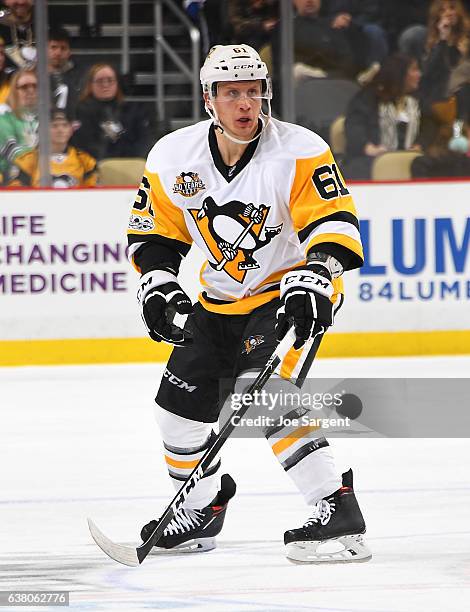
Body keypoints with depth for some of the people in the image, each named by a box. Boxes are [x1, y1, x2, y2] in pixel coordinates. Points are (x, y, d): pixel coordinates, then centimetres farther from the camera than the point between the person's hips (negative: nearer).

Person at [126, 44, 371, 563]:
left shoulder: (299, 153, -22)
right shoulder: (173, 157, -7)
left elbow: (335, 225, -26)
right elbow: (154, 230, 5)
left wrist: (312, 278, -41)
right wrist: (157, 283, -10)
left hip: (292, 292, -6)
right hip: (221, 298, 6)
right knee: (181, 400, 7)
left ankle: (338, 512, -25)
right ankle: (203, 507, 32)